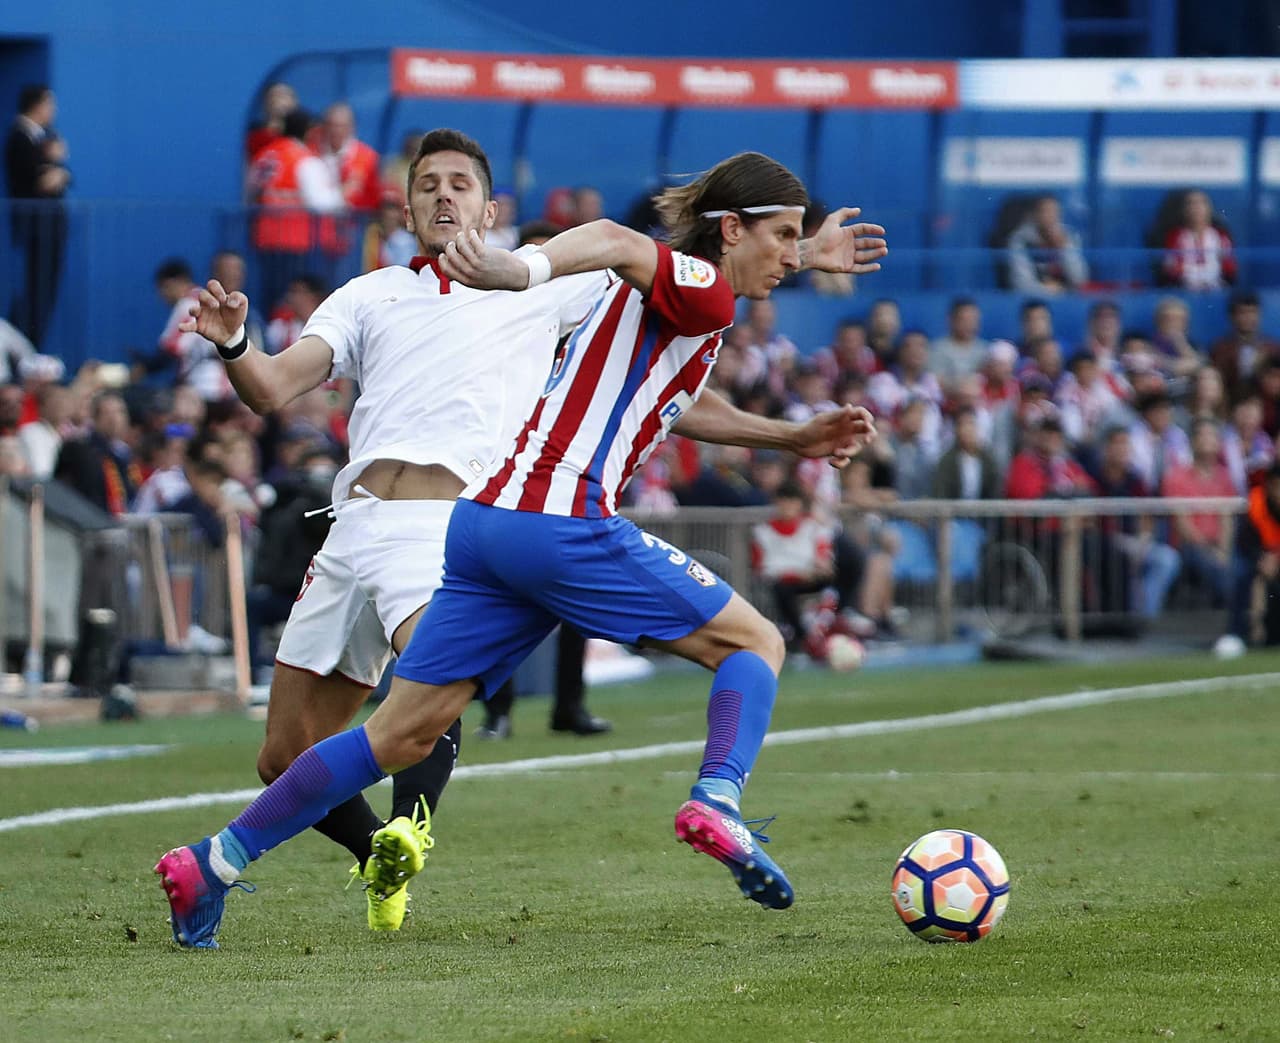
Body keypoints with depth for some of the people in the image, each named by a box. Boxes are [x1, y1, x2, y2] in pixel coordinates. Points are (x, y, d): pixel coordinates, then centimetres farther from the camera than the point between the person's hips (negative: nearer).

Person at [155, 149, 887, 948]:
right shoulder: (701, 295, -4)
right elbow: (618, 244, -24)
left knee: (405, 732, 7)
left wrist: (792, 437, 41)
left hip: (489, 517, 9)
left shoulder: (684, 298, 25)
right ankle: (718, 803, -21)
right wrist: (519, 273, -42)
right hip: (563, 519, -9)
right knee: (755, 643, 3)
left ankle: (211, 865, 3)